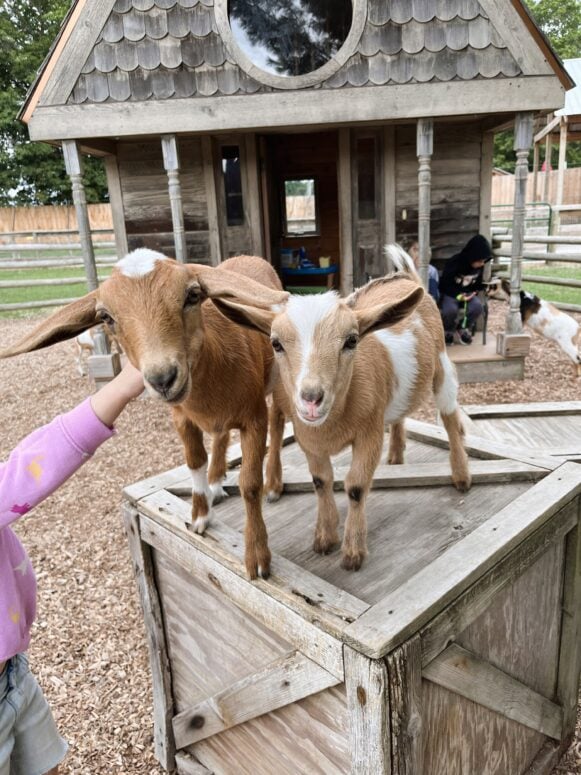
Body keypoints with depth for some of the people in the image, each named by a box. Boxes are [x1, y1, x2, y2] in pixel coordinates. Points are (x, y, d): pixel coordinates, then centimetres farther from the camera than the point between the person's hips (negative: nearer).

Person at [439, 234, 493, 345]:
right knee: (451, 309, -36)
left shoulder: (479, 266, -4)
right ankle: (448, 331, -3)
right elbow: (444, 285, -17)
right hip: (450, 293, -4)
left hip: (468, 293, 5)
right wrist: (458, 295, -29)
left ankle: (463, 329, 1)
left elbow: (477, 284, 11)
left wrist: (487, 287, -11)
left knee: (477, 306, -27)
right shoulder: (454, 263, -22)